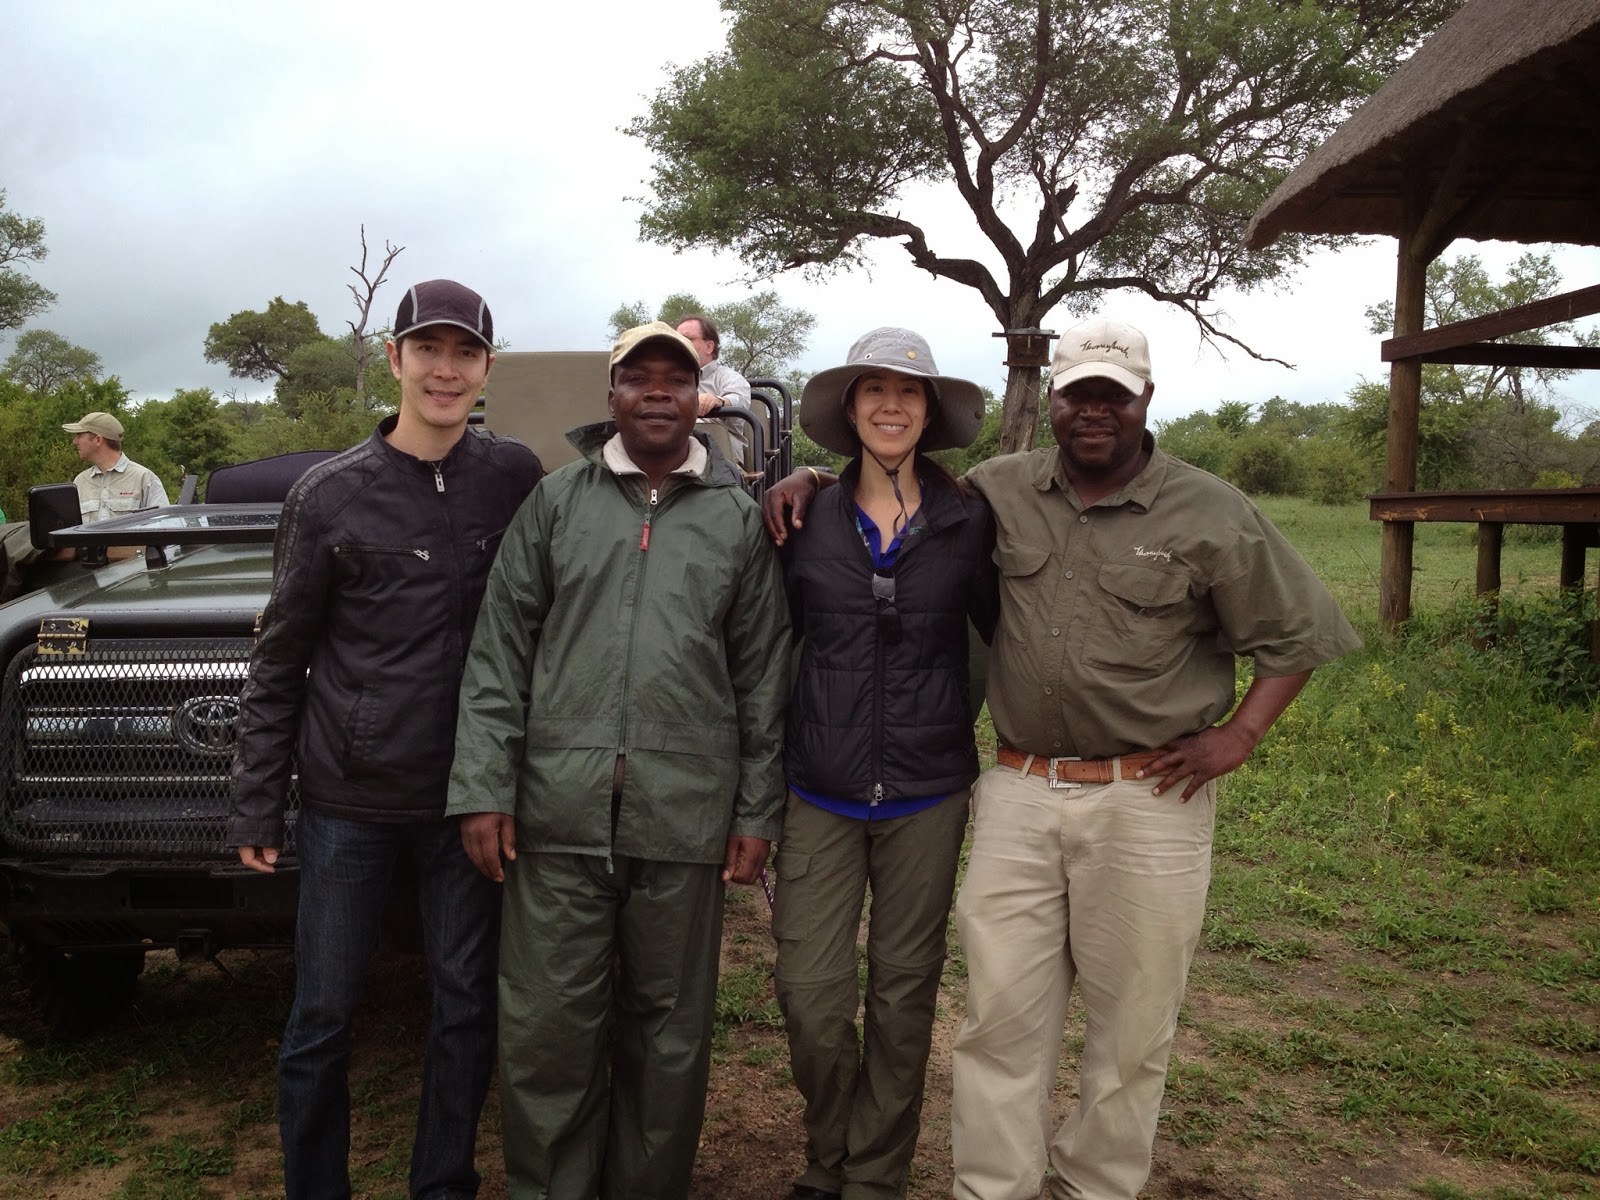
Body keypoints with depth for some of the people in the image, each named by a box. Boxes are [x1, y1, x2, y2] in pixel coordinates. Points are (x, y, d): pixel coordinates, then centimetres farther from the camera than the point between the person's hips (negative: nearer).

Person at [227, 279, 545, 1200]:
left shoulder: (515, 476, 0)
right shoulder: (330, 495, -4)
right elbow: (280, 662, 0)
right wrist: (256, 805, 0)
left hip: (469, 794, 2)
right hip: (349, 799, -1)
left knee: (468, 1008, 11)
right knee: (323, 1018, 9)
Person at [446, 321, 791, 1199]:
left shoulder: (738, 519, 8)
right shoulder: (555, 502, 7)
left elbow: (763, 674, 7)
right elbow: (498, 654, 4)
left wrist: (757, 809, 4)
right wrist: (483, 789, -3)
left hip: (685, 814, 0)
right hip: (559, 807, 0)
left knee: (669, 1032, 11)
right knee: (546, 1027, 6)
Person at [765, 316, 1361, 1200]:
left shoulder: (1210, 514, -2)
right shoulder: (999, 490, 5)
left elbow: (1300, 635, 6)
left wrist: (1237, 737, -4)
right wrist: (812, 479, 4)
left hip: (1146, 798, -2)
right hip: (1019, 790, 2)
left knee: (1130, 1024, 9)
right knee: (1001, 1011, 6)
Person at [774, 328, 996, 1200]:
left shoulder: (968, 521, -2)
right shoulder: (808, 519, 0)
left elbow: (1002, 634, 10)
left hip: (925, 792, 0)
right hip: (821, 790, 0)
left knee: (903, 991, 9)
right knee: (810, 989, 0)